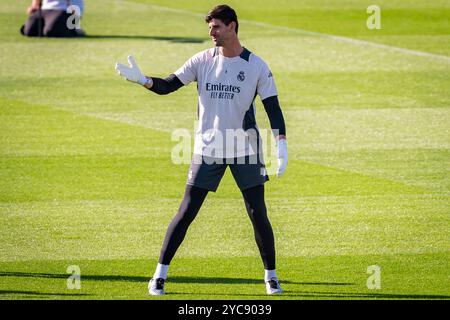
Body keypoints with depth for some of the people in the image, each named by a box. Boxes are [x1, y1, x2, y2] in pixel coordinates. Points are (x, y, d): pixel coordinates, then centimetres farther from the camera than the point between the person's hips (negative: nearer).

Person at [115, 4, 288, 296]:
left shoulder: (256, 66, -4)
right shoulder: (203, 61, 1)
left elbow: (273, 107, -5)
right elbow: (168, 86, -1)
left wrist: (281, 145, -16)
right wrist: (141, 79, -20)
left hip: (245, 151, -1)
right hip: (207, 150, 1)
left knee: (258, 214, -2)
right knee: (186, 212, -2)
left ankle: (271, 276, 14)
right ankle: (160, 274, 3)